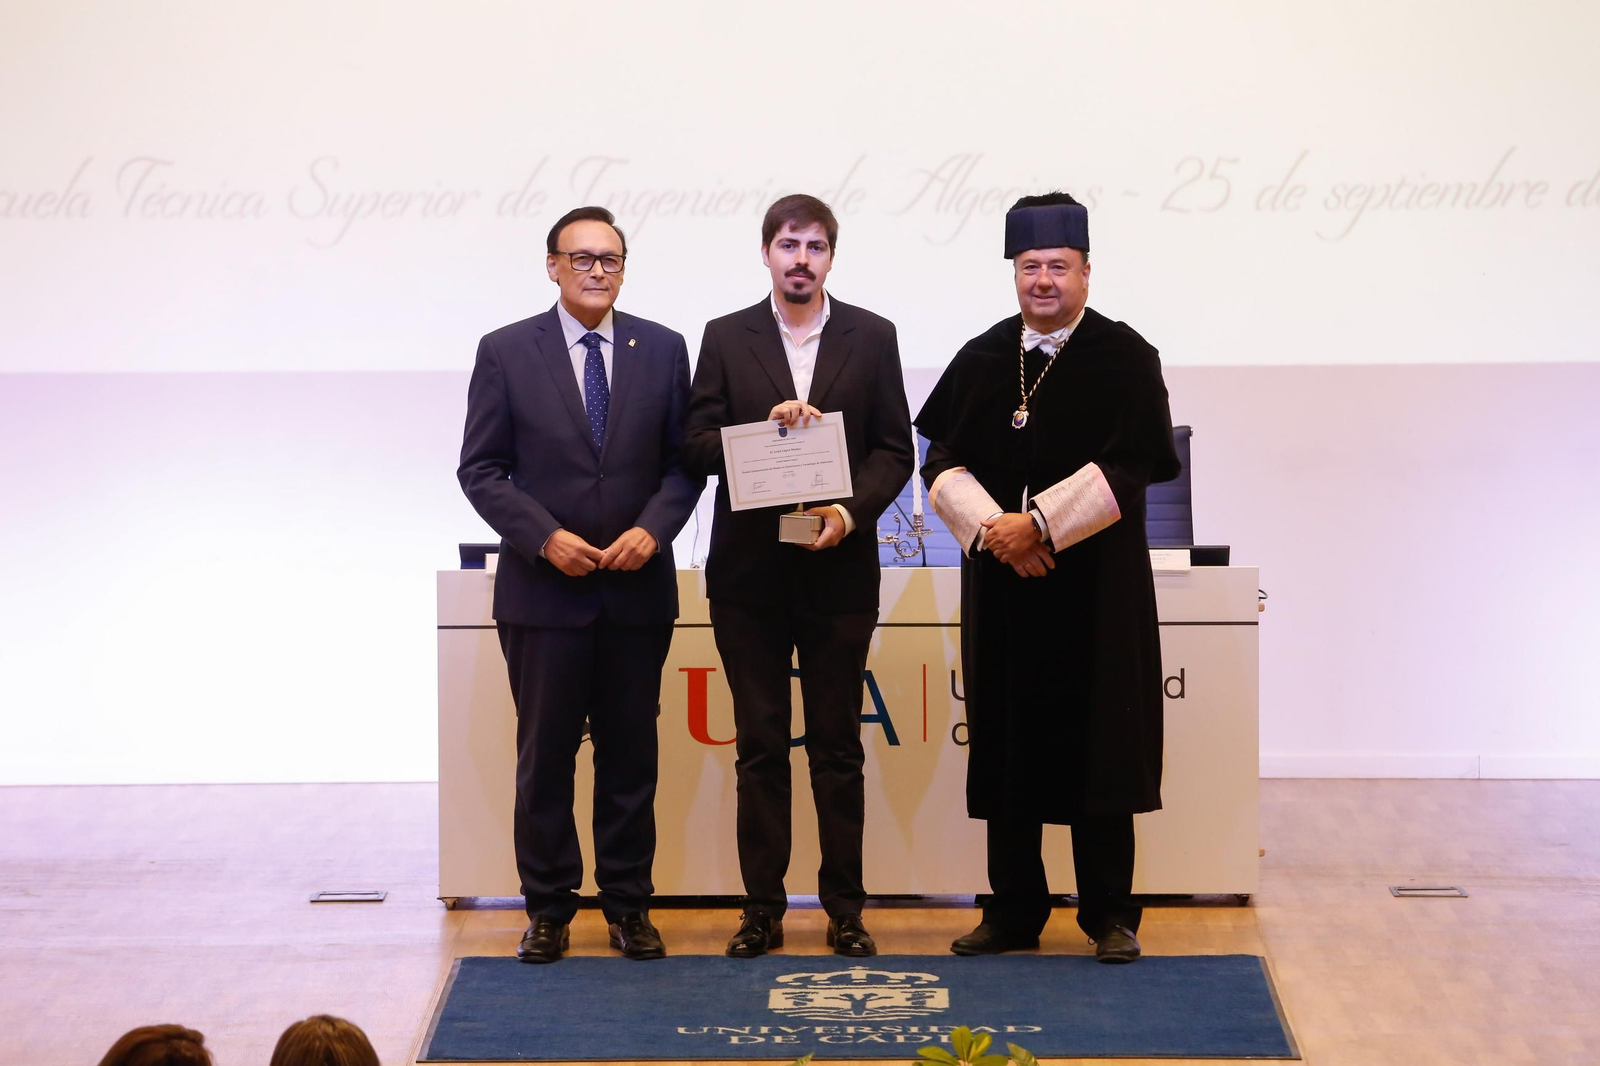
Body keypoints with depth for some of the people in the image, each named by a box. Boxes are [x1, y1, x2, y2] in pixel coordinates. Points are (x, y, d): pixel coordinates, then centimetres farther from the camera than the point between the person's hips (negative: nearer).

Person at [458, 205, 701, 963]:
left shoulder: (662, 350, 6)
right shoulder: (506, 352, 0)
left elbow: (684, 461, 6)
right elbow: (480, 469, -1)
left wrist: (653, 529, -11)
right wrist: (544, 537, -13)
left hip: (637, 588, 2)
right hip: (542, 589, -2)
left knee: (630, 754, 8)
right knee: (545, 755, 5)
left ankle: (628, 904, 18)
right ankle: (548, 908, 14)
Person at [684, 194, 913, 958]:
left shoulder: (872, 338, 5)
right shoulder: (726, 338, 5)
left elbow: (895, 449, 3)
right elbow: (697, 445, 0)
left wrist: (852, 509, -13)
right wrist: (768, 430, -16)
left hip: (838, 570, 0)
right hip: (749, 572, 0)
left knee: (838, 745, 4)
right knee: (760, 745, 5)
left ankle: (845, 907, 11)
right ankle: (762, 909, 10)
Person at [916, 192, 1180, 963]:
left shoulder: (1124, 358, -2)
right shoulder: (981, 360, 9)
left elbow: (1130, 466, -11)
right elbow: (943, 462, 5)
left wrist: (1039, 522, -17)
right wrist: (989, 526, -12)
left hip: (1095, 584, -3)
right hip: (1000, 582, 3)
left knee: (1098, 747, -1)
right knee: (1007, 748, 5)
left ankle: (1109, 914, 6)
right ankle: (1014, 910, 13)